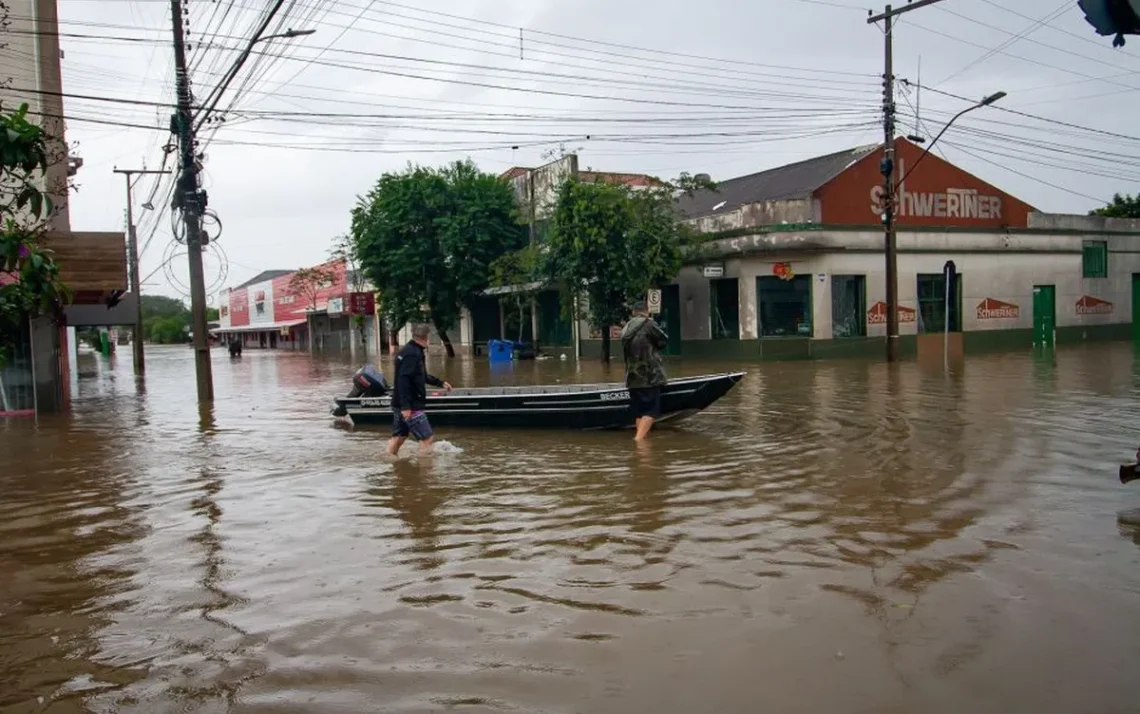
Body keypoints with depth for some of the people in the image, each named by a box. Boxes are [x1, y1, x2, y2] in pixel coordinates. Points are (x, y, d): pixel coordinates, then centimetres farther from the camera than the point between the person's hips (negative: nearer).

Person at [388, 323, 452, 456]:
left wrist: (440, 383, 31)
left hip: (401, 405, 10)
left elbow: (421, 376, 29)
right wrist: (406, 406, -29)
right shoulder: (412, 354, -18)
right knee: (427, 437, -5)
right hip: (410, 406, -10)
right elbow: (403, 380, -26)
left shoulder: (413, 351, 15)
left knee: (399, 437, 16)